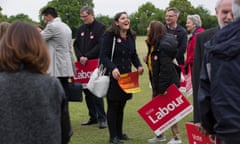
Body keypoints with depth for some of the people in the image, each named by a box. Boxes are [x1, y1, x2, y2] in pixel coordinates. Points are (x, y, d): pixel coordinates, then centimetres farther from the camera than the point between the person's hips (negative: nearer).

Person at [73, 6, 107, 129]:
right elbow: (76, 45, 11)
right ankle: (93, 117, 18)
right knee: (87, 91, 8)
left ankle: (101, 118, -3)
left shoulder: (100, 27, -4)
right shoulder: (81, 29, 15)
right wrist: (80, 57, -7)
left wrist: (87, 56, -15)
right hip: (83, 64, 6)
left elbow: (100, 45, -12)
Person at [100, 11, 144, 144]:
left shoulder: (131, 36, 10)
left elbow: (133, 54, 18)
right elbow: (103, 56, -16)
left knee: (121, 105, 15)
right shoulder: (109, 35, -11)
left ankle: (119, 133, 27)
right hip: (113, 76, -6)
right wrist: (113, 68, -30)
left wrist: (138, 65, 0)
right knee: (113, 106, 2)